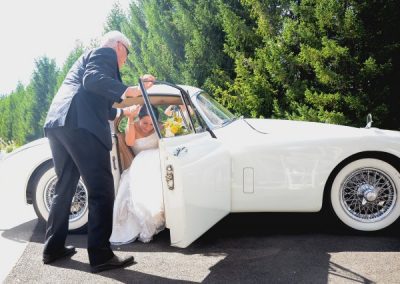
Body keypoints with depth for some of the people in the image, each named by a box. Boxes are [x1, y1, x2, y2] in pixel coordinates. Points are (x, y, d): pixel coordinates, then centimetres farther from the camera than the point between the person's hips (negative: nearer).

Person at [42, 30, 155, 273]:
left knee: (65, 188, 17)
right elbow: (92, 80, -14)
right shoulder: (106, 53, 8)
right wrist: (128, 91, -20)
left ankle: (53, 248, 24)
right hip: (79, 125, -10)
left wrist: (121, 112, 51)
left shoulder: (89, 57, 36)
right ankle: (101, 256, -9)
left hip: (58, 124, 10)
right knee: (102, 190, -8)